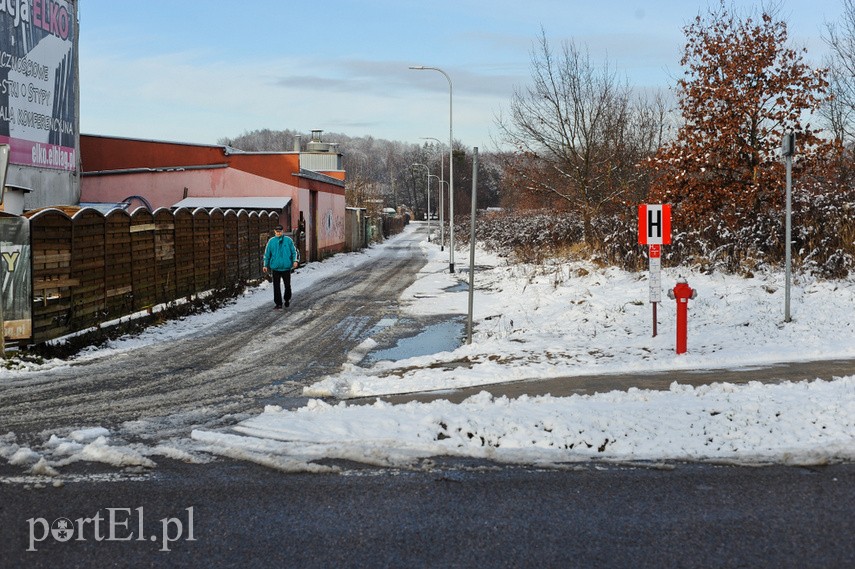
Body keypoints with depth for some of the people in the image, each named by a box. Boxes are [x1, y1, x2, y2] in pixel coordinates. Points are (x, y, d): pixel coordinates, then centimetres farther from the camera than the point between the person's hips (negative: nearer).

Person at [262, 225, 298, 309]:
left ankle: (287, 299, 29)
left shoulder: (288, 240, 1)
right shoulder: (271, 241, 4)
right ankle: (278, 303, 9)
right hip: (275, 267, 1)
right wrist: (265, 265, 6)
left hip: (286, 267, -1)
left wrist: (294, 261, -11)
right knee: (277, 286, 2)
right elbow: (267, 254, 8)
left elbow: (294, 251, 3)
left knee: (287, 285, 6)